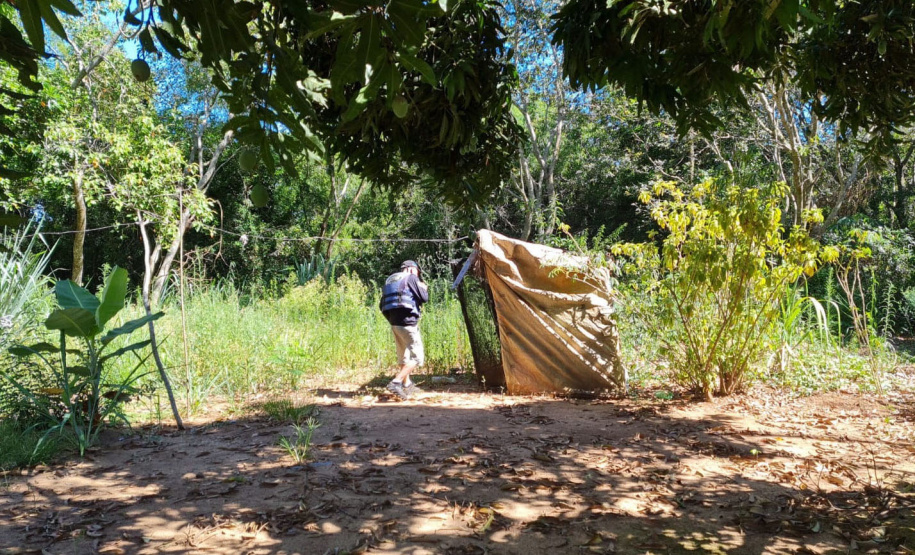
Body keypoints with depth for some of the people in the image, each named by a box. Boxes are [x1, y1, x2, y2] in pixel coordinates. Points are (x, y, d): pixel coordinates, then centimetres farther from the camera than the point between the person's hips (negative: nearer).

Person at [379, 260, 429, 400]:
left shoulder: (390, 280, 19)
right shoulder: (411, 278, -2)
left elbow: (382, 305, 18)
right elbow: (424, 298, -7)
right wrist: (425, 288, 13)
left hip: (394, 324, 8)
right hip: (408, 322, -8)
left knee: (403, 356, 20)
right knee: (417, 357, -6)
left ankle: (407, 385, 29)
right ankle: (396, 383, -19)